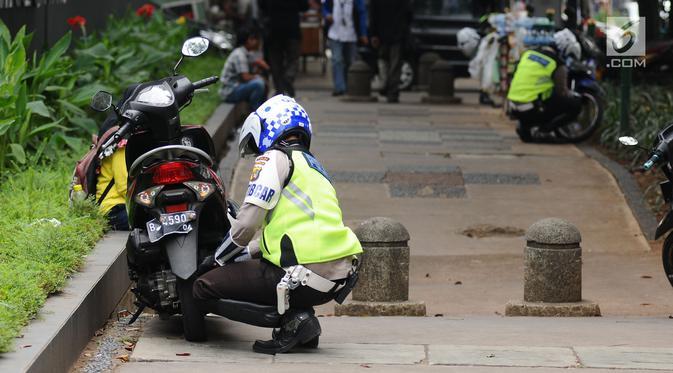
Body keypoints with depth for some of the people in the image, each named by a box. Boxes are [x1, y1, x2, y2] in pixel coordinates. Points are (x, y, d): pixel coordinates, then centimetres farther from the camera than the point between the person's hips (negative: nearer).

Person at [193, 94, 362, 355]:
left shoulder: (275, 158, -1)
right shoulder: (313, 165, 27)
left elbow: (247, 224, -8)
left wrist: (219, 259, 8)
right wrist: (239, 254, 32)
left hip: (307, 277, -9)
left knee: (204, 287, -2)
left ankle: (293, 320, -8)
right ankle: (301, 316, 12)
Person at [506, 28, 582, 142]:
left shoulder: (529, 53, 13)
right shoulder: (558, 65, -7)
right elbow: (562, 92, 2)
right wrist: (574, 95, 25)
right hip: (531, 110, -7)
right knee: (575, 104, 4)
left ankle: (525, 125, 14)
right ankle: (546, 126, -4)